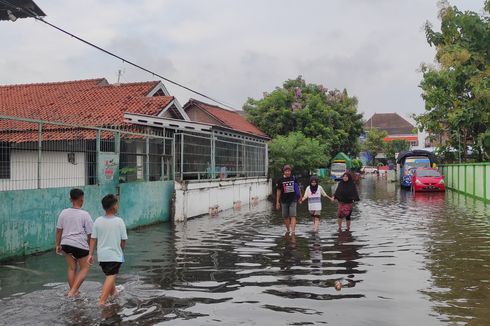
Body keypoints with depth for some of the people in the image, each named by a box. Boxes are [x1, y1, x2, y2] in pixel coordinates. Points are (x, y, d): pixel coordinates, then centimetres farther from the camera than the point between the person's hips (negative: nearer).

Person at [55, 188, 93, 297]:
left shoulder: (64, 213, 1)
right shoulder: (85, 214, -11)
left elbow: (58, 230, 6)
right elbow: (90, 233, -7)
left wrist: (58, 245, 16)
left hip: (66, 244, 5)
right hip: (80, 245, -5)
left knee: (71, 268, 17)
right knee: (84, 268, 10)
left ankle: (73, 290, 26)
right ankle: (73, 290, 0)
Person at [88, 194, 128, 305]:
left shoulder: (98, 221, -3)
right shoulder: (119, 221, -11)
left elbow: (93, 239, -2)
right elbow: (123, 240, -6)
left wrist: (90, 254, 4)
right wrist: (121, 249, 13)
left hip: (102, 255, 5)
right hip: (115, 255, -5)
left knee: (109, 275, 23)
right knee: (111, 277, -3)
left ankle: (113, 292, 43)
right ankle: (102, 301, -13)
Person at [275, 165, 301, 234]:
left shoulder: (294, 178, 0)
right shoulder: (280, 180, -2)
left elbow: (298, 188, 12)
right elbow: (278, 191, 2)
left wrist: (300, 196, 18)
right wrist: (277, 202, 1)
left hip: (293, 200, -1)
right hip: (284, 201, 1)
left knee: (293, 216, -11)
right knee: (285, 217, 12)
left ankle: (293, 232, -15)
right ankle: (288, 230, 31)